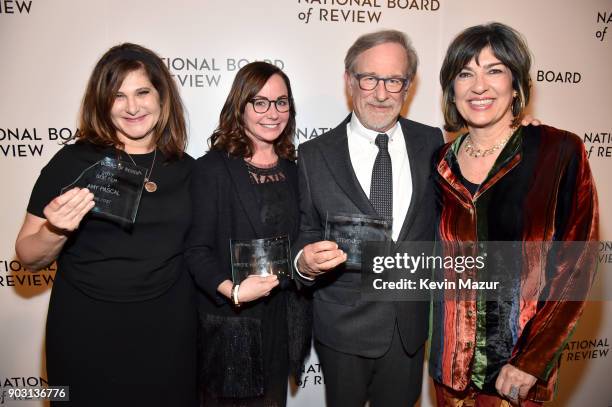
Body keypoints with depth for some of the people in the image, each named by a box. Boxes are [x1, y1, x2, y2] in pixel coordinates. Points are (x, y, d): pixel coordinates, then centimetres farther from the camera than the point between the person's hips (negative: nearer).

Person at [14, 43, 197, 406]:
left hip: (168, 332, 3)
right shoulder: (73, 162, -7)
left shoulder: (187, 169, 1)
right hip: (87, 334, -2)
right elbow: (29, 258, -3)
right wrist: (55, 231, -22)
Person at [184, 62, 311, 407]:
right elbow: (198, 250, -15)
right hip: (230, 322, -4)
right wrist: (234, 291, -29)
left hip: (282, 320, 5)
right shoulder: (212, 168, -12)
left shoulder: (292, 170, 6)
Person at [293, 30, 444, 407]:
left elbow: (442, 217, 5)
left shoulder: (432, 143, -3)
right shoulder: (314, 155, -8)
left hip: (411, 322, 2)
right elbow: (308, 232, -4)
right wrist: (304, 262, -24)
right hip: (343, 326, -1)